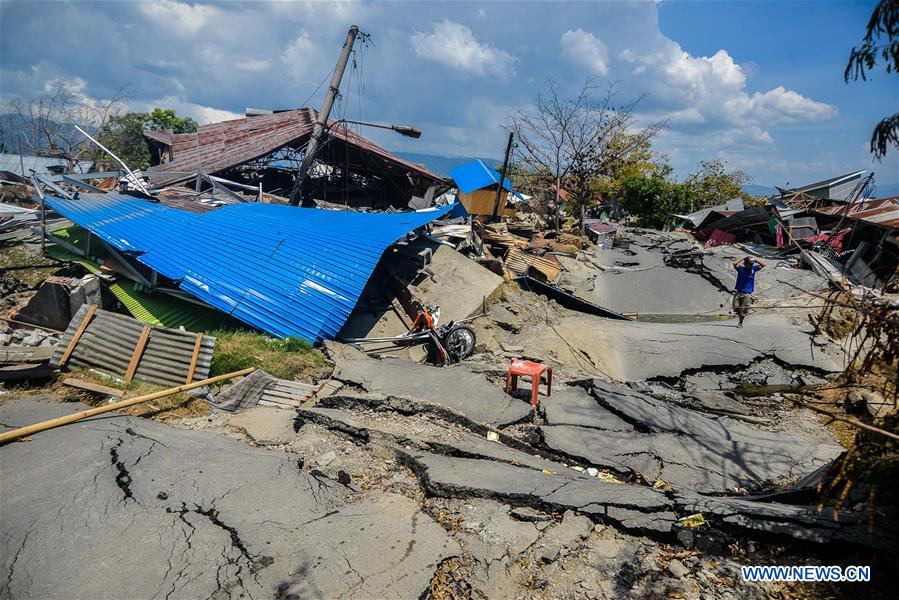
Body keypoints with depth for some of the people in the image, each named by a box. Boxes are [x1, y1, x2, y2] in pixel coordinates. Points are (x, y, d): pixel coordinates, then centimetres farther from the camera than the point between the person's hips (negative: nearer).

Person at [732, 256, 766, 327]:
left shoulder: (753, 268, 6)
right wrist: (742, 259, -7)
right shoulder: (740, 268, -1)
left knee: (744, 309, -4)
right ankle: (740, 315, 26)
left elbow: (763, 265, 6)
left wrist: (756, 260, -4)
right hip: (738, 292, -1)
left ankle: (741, 322, 10)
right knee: (736, 307, -5)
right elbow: (734, 263, -18)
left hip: (747, 293, 1)